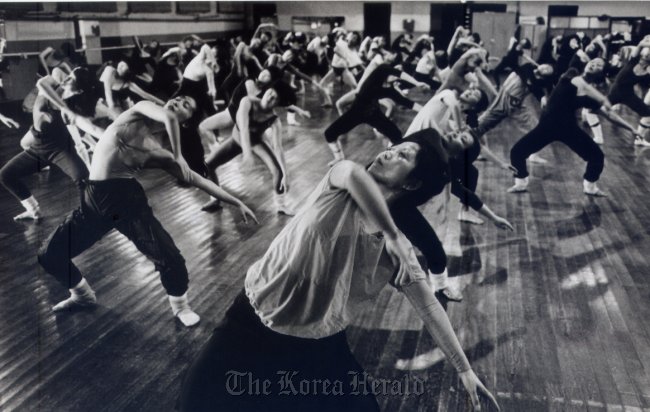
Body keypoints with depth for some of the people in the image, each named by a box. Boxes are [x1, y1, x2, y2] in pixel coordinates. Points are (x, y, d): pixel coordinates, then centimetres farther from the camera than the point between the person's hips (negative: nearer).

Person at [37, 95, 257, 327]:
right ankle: (83, 295, 37)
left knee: (168, 257, -15)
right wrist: (178, 156, -6)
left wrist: (237, 203, 6)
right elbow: (167, 116, -15)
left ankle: (180, 306, 16)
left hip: (126, 197, -1)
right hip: (92, 200, 2)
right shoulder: (141, 110, 7)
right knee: (49, 255, 8)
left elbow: (196, 180, 8)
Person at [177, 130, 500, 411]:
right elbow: (353, 173, -35)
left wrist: (464, 370, -7)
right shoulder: (341, 182, -10)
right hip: (255, 319, -1)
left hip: (318, 345, 2)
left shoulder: (398, 249, -6)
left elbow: (429, 307, -5)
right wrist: (391, 235, -32)